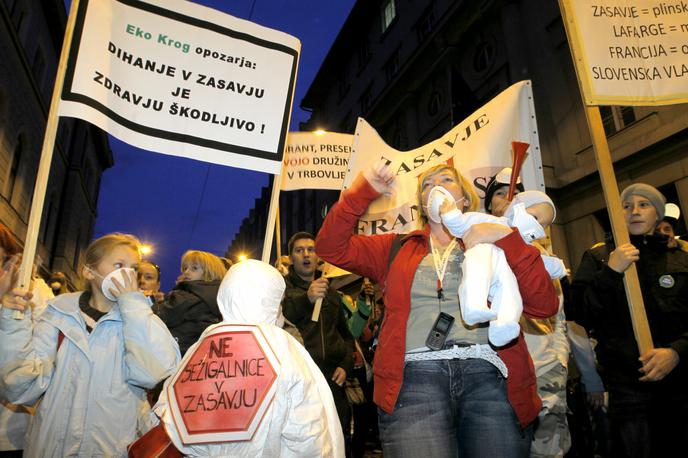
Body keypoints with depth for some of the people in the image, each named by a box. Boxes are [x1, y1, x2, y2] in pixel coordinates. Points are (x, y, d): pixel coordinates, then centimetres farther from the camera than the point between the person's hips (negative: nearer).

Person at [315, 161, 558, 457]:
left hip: (489, 375, 1)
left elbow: (545, 305, 4)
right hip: (414, 376, 0)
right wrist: (363, 191, 2)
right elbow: (331, 247, 10)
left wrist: (507, 237, -4)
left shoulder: (495, 245, 16)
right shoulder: (397, 248, 19)